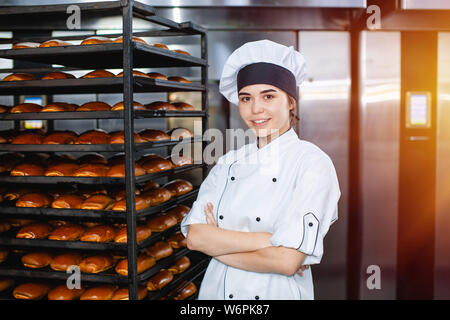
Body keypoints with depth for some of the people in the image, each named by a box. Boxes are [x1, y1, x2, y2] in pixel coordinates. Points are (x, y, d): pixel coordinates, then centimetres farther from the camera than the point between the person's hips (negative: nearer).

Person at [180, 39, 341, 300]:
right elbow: (195, 236, -9)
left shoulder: (312, 162, -14)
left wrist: (218, 242, -11)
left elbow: (286, 261, -22)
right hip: (215, 290, 4)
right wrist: (266, 239, -20)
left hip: (277, 292, -4)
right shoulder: (228, 163, 1)